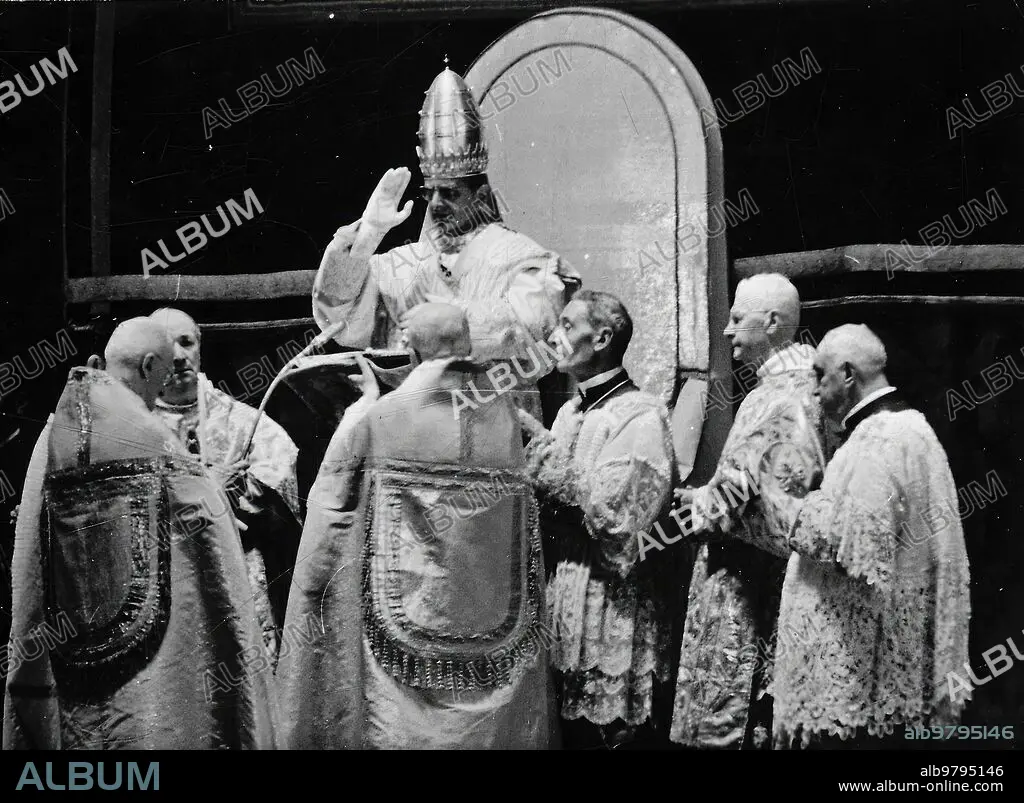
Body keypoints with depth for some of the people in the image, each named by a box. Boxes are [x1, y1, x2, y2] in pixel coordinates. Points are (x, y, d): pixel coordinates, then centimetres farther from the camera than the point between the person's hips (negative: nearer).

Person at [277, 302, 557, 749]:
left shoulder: (381, 416, -11)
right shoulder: (502, 412, -2)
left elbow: (336, 494, 5)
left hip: (409, 603, -3)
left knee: (402, 721, 6)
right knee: (484, 705, 12)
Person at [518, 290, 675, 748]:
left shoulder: (640, 416, -12)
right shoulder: (569, 412, 12)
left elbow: (607, 512, -22)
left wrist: (541, 445, -17)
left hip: (610, 610, -7)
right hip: (559, 600, 7)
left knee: (604, 733, 1)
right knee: (565, 731, 13)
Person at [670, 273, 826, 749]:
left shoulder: (790, 398, -18)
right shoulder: (774, 388, 12)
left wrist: (709, 509, -12)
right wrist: (709, 498, 5)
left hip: (752, 588, -9)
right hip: (738, 579, 9)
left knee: (728, 724, -1)